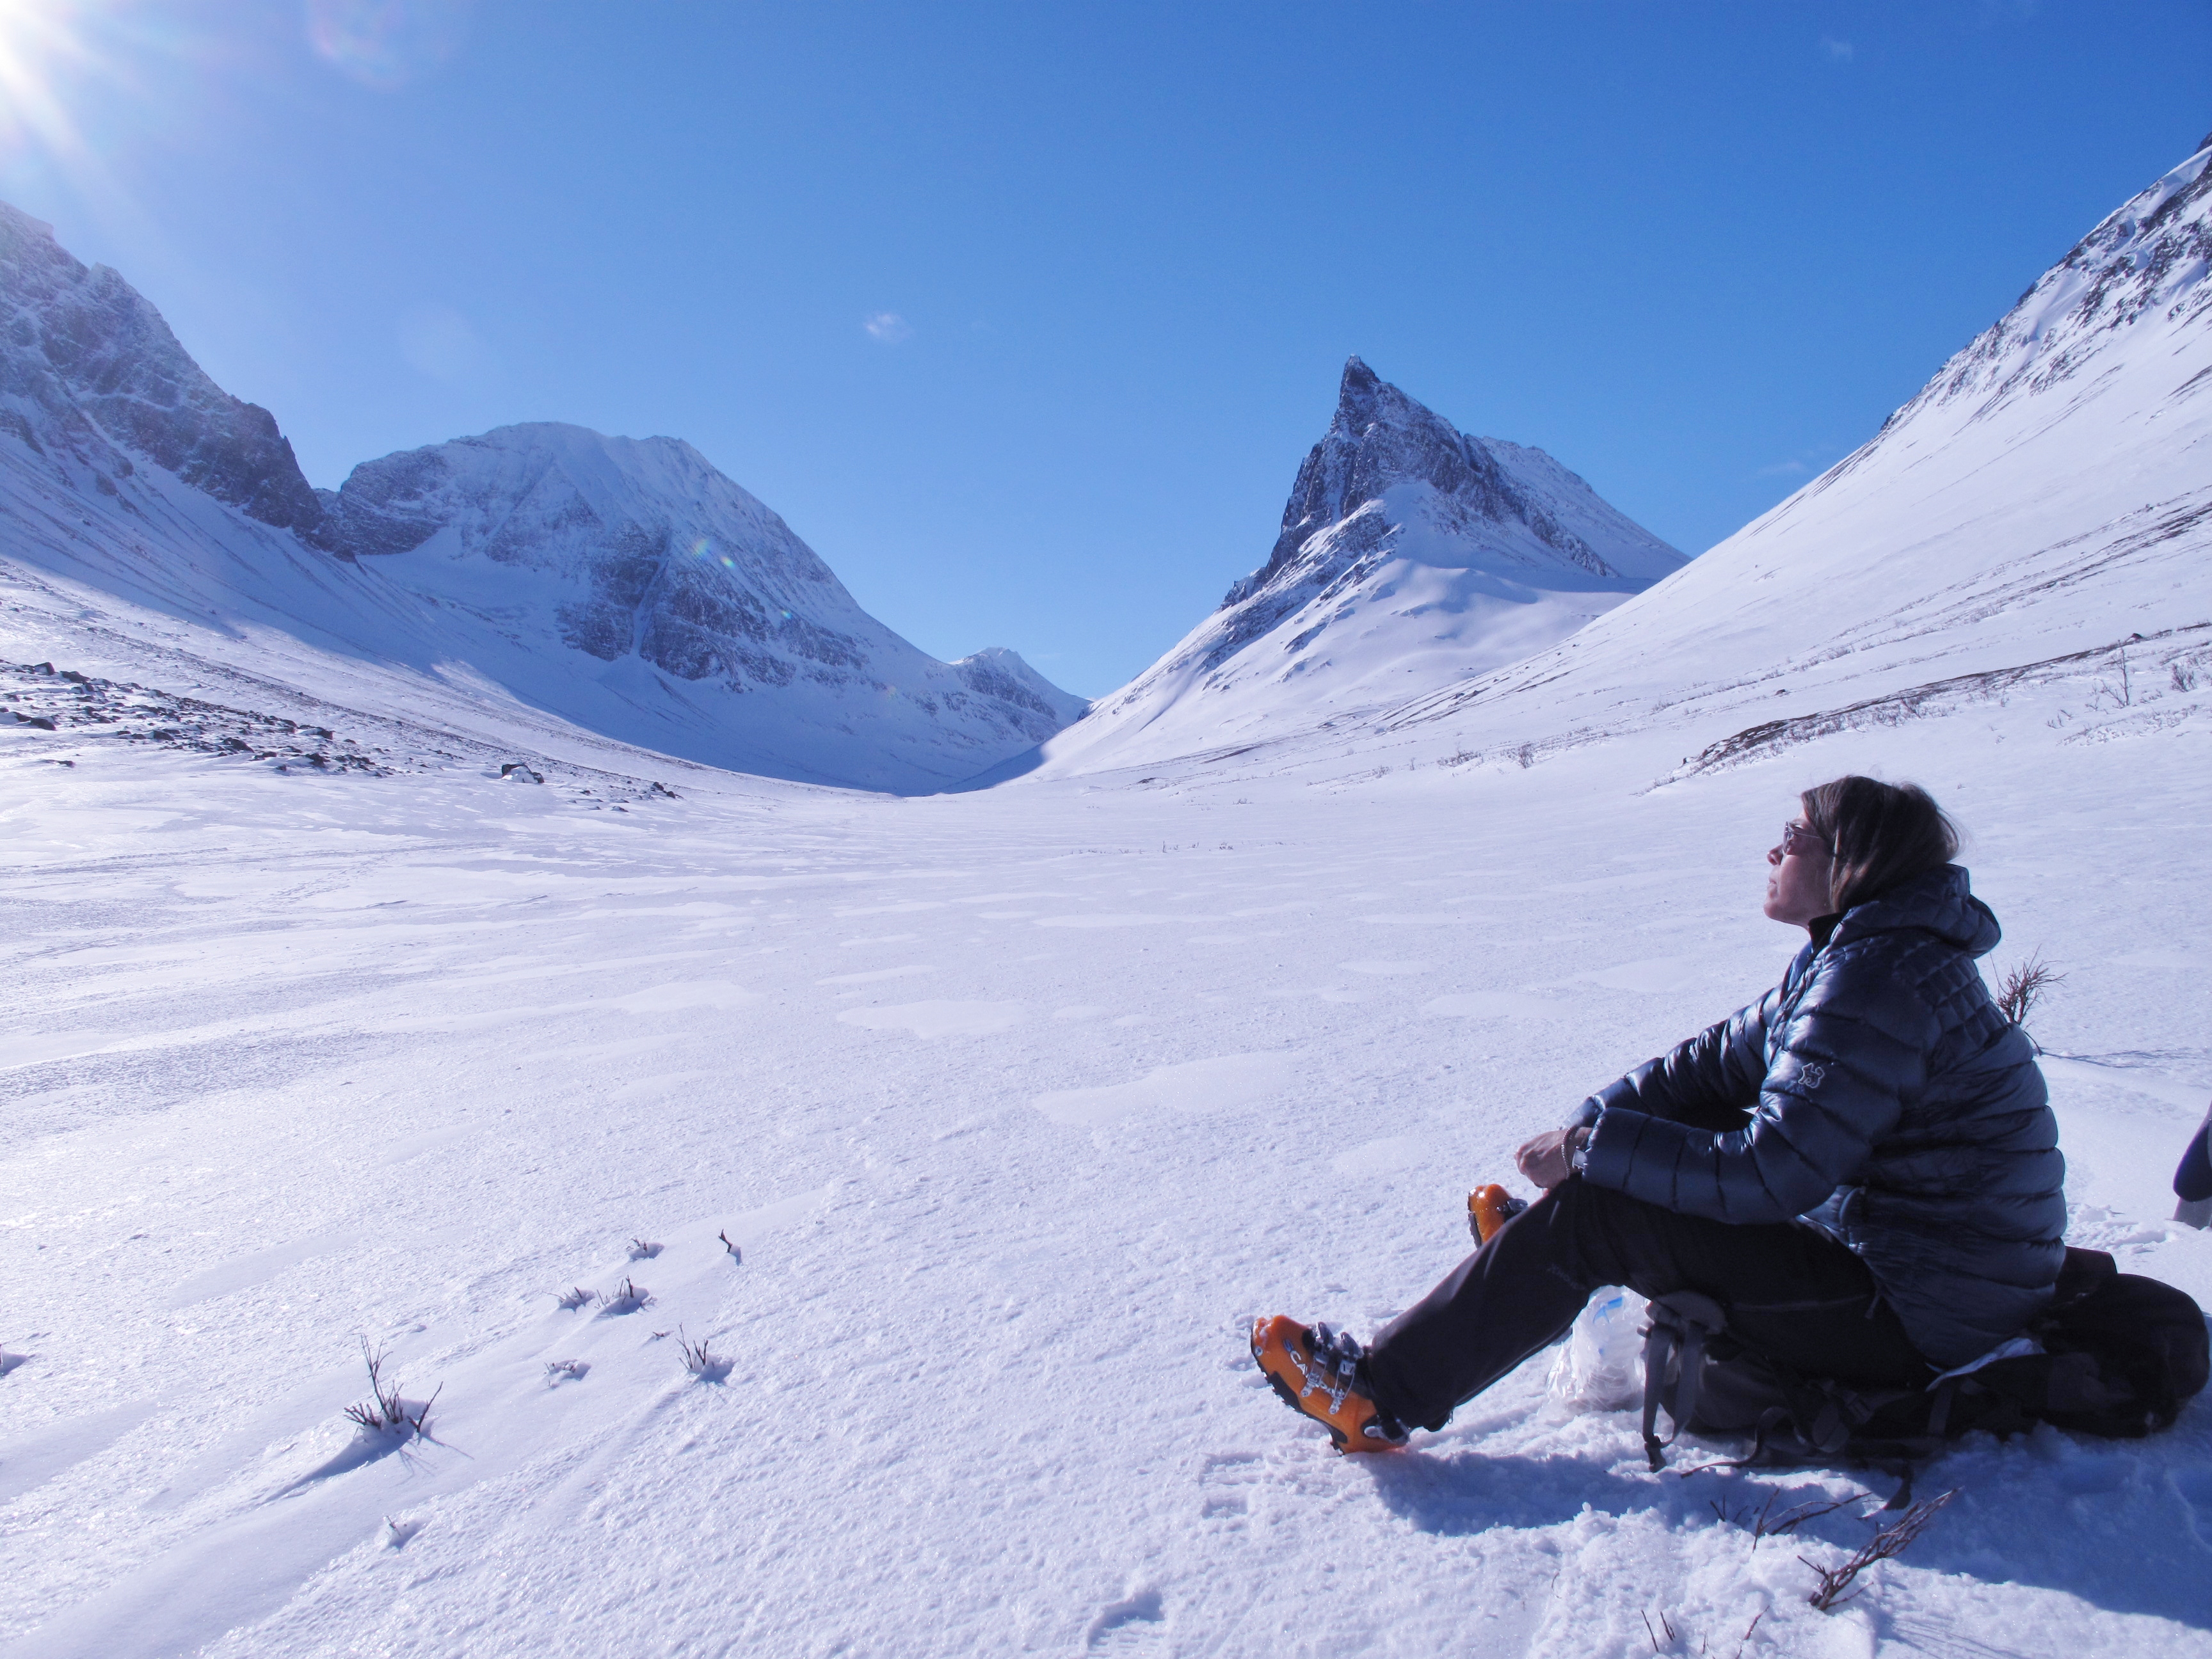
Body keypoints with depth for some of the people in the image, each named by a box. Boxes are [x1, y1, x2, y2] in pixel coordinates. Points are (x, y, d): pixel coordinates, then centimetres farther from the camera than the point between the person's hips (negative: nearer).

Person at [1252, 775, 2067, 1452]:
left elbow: (1775, 1171, -29)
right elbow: (1717, 1060, 7)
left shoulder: (1876, 979, -24)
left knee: (1593, 1211, -16)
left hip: (1917, 1315, -10)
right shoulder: (1860, 953, 9)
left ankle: (1381, 1393, -8)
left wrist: (1591, 1146, -21)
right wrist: (1593, 1119, -7)